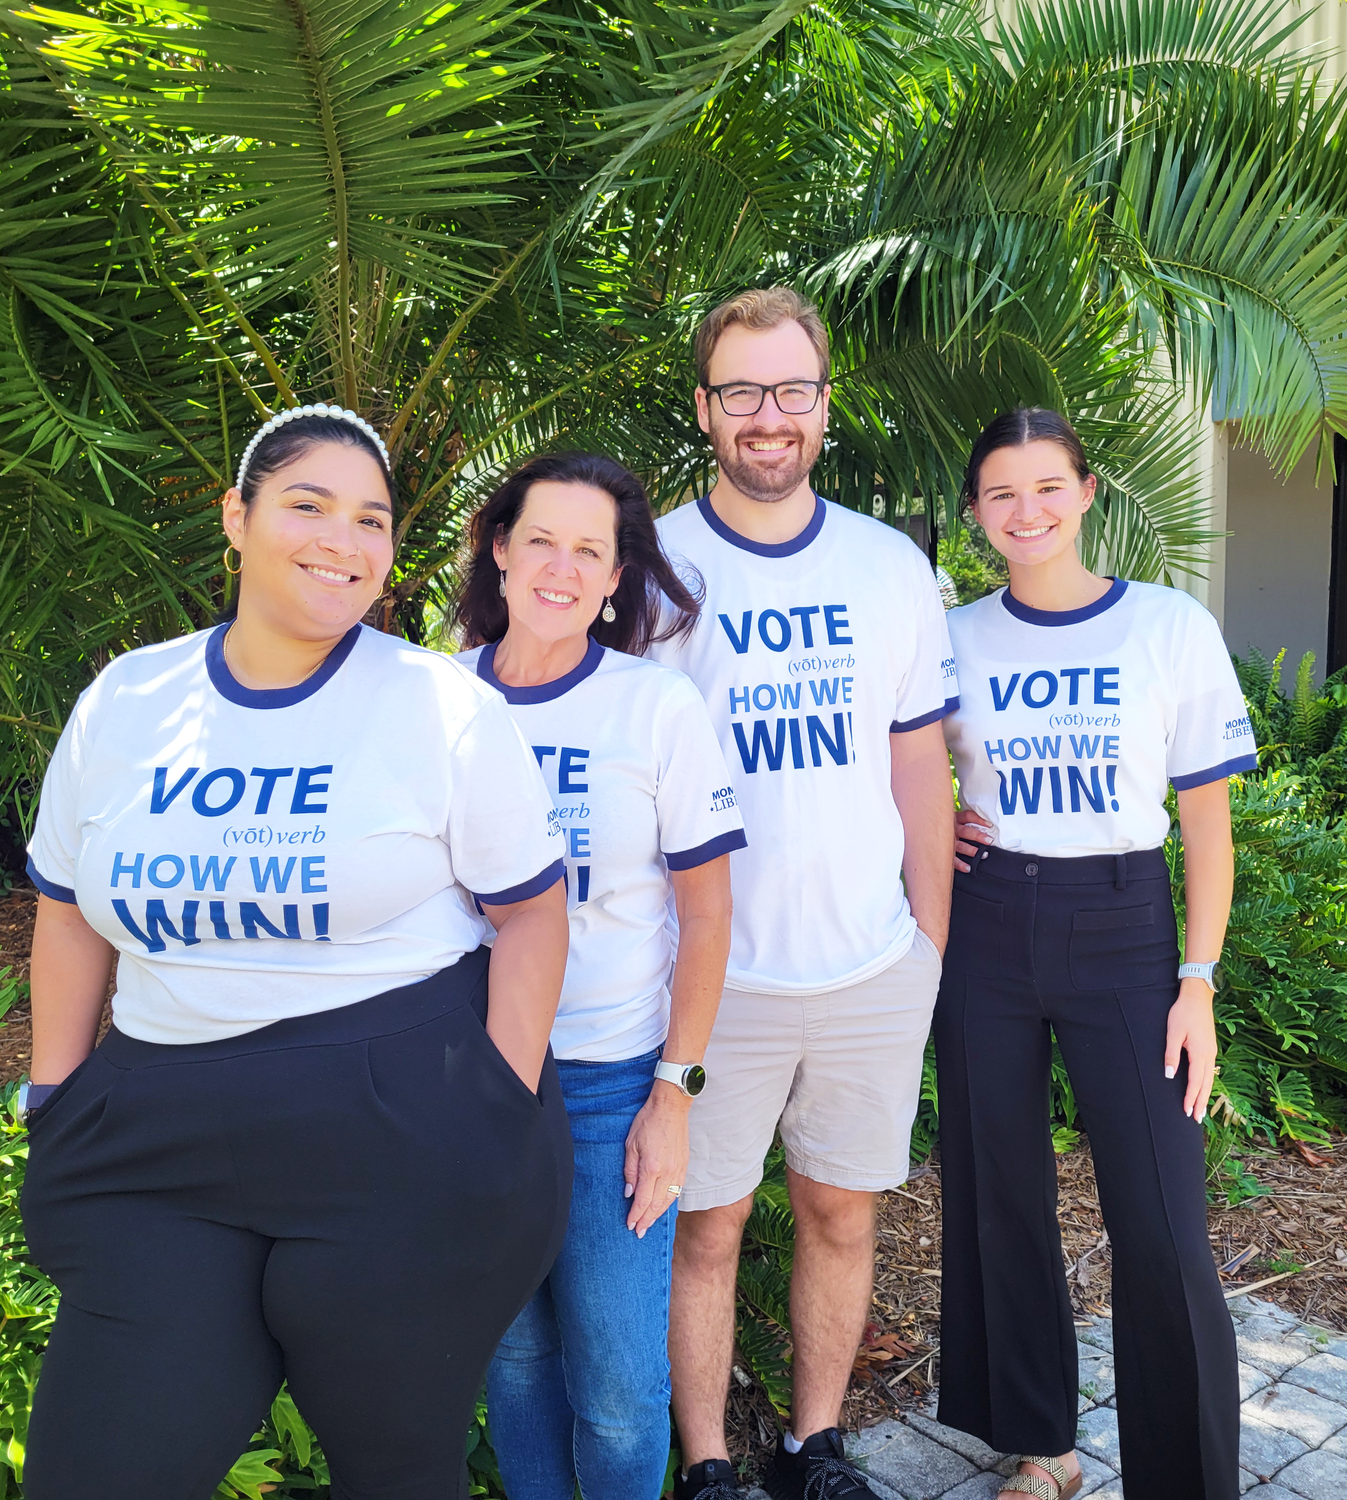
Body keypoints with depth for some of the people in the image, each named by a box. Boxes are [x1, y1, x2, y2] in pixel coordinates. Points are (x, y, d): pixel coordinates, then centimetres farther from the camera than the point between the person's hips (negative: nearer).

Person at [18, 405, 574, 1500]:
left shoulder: (449, 706, -7)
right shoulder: (122, 702, 5)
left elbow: (530, 909, -4)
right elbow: (71, 911, 14)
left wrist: (501, 1120, -10)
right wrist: (56, 1105, 11)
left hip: (405, 1137, -3)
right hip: (157, 1139, 4)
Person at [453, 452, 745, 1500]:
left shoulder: (658, 706, -8)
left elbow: (705, 914, -5)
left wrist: (675, 1094, -6)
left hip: (615, 1080, -2)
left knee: (616, 1374, 6)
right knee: (512, 1344, 17)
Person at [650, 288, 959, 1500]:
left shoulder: (893, 568, 4)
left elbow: (920, 766, 8)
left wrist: (933, 948, 6)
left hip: (875, 969, 3)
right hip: (712, 975, -2)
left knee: (844, 1217, 16)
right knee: (705, 1228, 10)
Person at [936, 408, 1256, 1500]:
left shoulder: (1173, 627, -3)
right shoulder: (954, 638, 2)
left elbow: (1207, 821, -1)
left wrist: (1197, 982, -5)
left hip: (1123, 926, -2)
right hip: (986, 930, 2)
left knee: (1163, 1226, -2)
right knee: (999, 1196, 11)